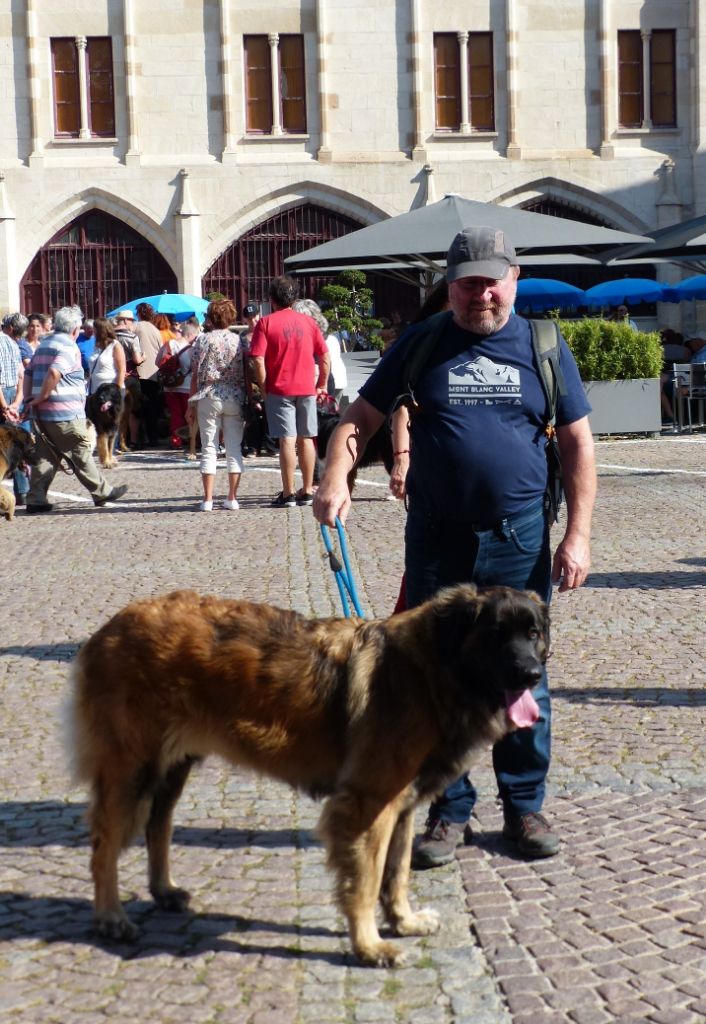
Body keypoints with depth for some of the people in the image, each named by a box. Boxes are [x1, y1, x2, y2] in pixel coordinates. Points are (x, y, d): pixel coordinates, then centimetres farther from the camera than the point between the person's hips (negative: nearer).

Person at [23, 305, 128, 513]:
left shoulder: (44, 345, 18)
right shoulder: (69, 347, -11)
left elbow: (29, 374, 20)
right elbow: (54, 373, -26)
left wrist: (29, 400, 14)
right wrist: (40, 399, -18)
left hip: (42, 413, 8)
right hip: (65, 413, -8)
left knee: (45, 456, 9)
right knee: (81, 452, 2)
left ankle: (36, 499, 4)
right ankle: (101, 492, 12)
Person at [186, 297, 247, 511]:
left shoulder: (203, 340, -1)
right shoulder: (240, 341, 3)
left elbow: (196, 375, -2)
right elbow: (246, 374, 2)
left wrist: (191, 403, 4)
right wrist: (248, 401, 8)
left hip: (209, 398, -1)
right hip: (235, 399, 1)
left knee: (209, 449, 3)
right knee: (234, 449, 6)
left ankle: (208, 499, 1)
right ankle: (232, 498, 6)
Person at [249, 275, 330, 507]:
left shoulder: (266, 323, -3)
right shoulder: (308, 322, 8)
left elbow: (258, 360, -11)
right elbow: (325, 357, 7)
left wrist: (263, 389, -2)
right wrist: (321, 385, 15)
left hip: (279, 390, -3)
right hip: (306, 389, 3)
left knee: (287, 440, -4)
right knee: (306, 439, 9)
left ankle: (288, 494, -5)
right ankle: (307, 491, 13)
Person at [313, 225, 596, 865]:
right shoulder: (421, 345, 3)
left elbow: (578, 442, 5)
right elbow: (363, 414, 6)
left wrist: (578, 534, -2)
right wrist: (336, 477, -13)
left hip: (520, 541, 0)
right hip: (437, 541, 0)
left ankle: (525, 805, 23)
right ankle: (450, 811, 18)